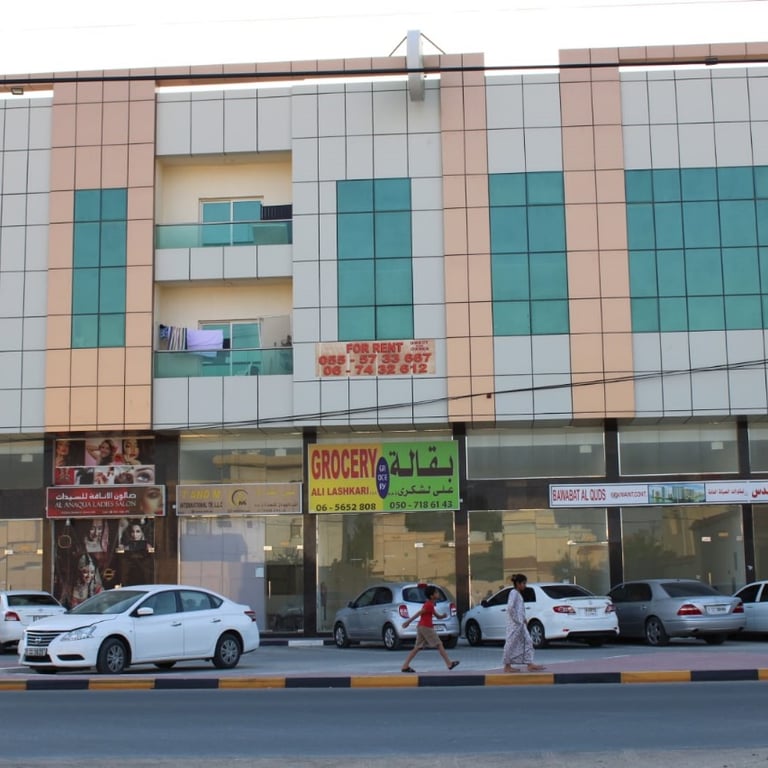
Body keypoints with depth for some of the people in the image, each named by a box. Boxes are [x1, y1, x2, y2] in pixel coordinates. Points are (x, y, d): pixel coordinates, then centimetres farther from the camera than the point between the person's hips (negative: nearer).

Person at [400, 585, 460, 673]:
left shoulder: (430, 605, 19)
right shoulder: (429, 605, -13)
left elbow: (437, 616, 20)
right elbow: (419, 613, -17)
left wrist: (442, 616, -2)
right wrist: (408, 621, -19)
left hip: (421, 627, 10)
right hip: (426, 627, -10)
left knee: (418, 647, 7)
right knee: (439, 645, -3)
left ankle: (405, 666, 1)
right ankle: (449, 664, 0)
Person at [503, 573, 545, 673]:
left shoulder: (518, 593, 17)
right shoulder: (514, 593, -13)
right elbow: (510, 607, -23)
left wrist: (523, 620, 10)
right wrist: (517, 620, -19)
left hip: (520, 624, 10)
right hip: (515, 624, -10)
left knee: (527, 642, 6)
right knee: (511, 644, -3)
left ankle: (530, 664, 3)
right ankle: (507, 666, 3)